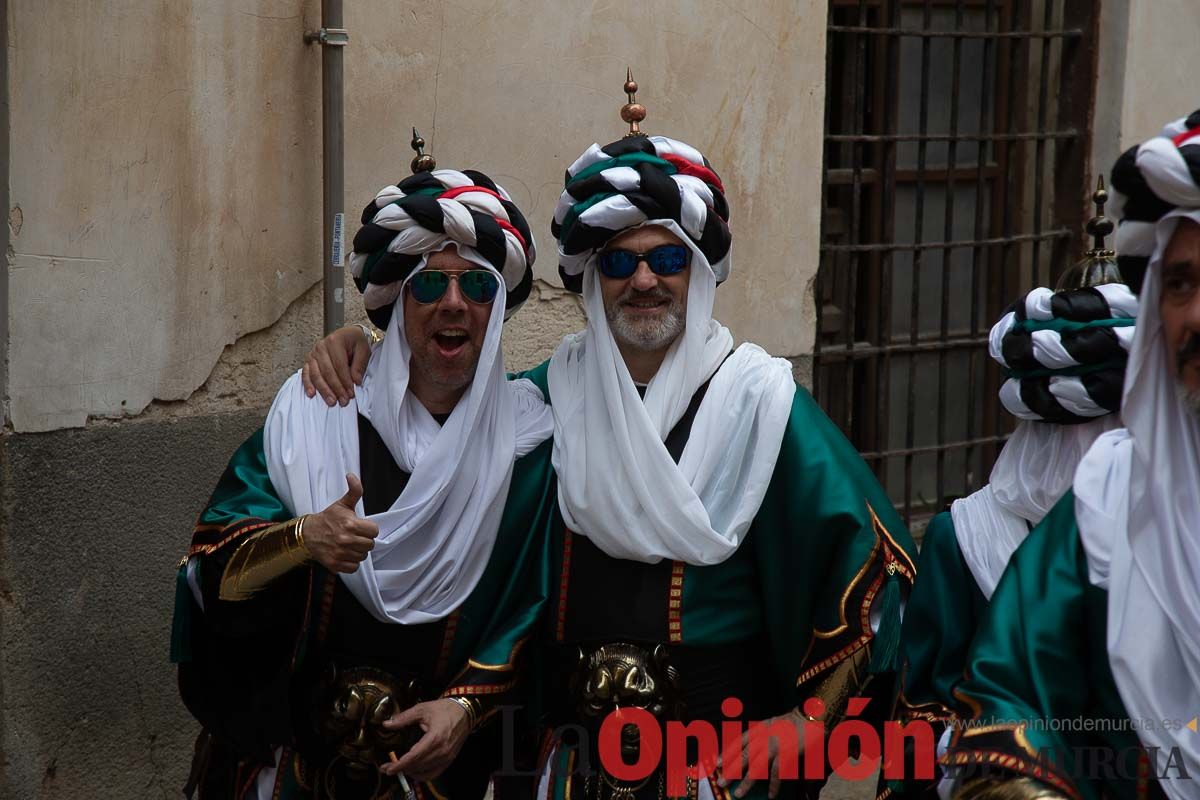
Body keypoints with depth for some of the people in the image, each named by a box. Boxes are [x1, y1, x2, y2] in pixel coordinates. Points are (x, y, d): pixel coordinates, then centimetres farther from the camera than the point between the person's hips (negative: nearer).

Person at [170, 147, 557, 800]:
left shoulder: (525, 433, -2)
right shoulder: (314, 410, -5)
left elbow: (536, 602, -1)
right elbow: (214, 568, -9)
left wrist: (467, 705, -14)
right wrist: (303, 539, -27)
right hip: (298, 742, 0)